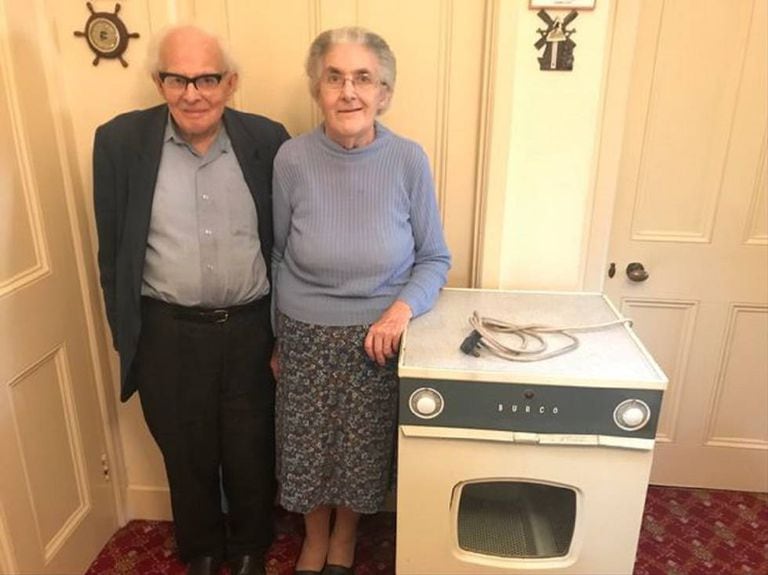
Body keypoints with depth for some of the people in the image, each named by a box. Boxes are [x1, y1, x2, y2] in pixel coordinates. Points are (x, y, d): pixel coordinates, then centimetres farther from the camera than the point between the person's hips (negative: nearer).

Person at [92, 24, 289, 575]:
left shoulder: (267, 140, -5)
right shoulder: (120, 141, -6)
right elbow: (112, 249, 1)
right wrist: (127, 335, 2)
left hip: (252, 329, 0)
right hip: (168, 334, 1)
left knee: (252, 452, 16)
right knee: (187, 454, 19)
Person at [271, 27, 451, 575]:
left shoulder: (409, 160, -13)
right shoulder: (292, 159, -11)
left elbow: (435, 258, -4)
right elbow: (278, 257, 0)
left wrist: (402, 308, -22)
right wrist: (277, 338, 7)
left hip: (380, 335, 0)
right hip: (306, 336, 1)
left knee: (363, 447, 17)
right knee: (307, 446, 17)